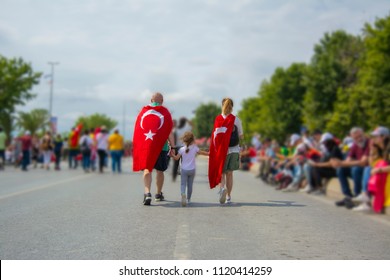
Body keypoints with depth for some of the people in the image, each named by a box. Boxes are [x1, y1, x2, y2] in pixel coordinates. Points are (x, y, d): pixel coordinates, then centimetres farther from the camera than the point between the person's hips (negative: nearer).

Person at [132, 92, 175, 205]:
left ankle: (147, 193, -22)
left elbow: (137, 130, 11)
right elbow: (169, 132, -2)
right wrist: (173, 146, 2)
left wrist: (137, 147, 16)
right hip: (161, 146, -1)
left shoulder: (143, 111, 10)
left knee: (147, 169, -2)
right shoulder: (165, 112, 3)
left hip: (145, 145, 1)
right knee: (160, 171, 13)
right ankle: (159, 194, 26)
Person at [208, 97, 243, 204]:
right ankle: (229, 197, 14)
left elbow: (215, 136, -6)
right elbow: (241, 136, 4)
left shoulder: (218, 119, -5)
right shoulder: (236, 120, -2)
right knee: (229, 173, 11)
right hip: (234, 150, 1)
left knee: (221, 172, 9)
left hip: (221, 150, -1)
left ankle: (222, 187, -20)